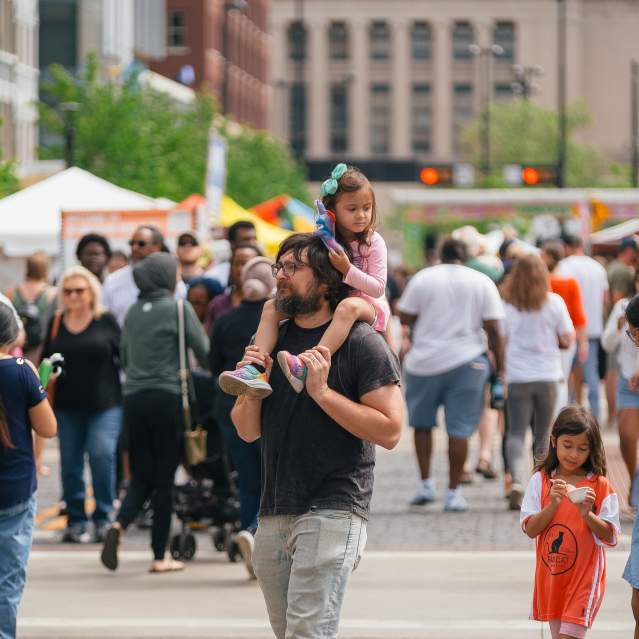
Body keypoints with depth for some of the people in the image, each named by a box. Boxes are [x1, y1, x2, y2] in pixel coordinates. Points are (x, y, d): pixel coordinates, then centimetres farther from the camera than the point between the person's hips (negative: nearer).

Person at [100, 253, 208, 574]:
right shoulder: (178, 308, -6)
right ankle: (160, 556, 4)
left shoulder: (133, 312, 10)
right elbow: (204, 351, -6)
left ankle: (119, 523, -16)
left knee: (141, 476, 12)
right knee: (164, 478, 2)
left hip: (134, 399, 5)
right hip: (167, 397, -5)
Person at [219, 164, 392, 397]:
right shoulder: (326, 238, 7)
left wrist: (347, 269, -25)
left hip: (368, 306, -6)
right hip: (325, 304, 6)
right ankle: (257, 371, -30)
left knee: (348, 307, -42)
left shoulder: (374, 242, -7)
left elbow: (378, 288, -12)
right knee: (272, 306, -8)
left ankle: (307, 368, -58)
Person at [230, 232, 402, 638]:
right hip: (274, 514, 7)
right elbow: (248, 431, 16)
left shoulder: (361, 342, -5)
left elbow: (390, 431, -12)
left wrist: (322, 392, -16)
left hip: (333, 512, -7)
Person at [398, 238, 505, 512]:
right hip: (466, 362, 0)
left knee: (422, 423, 17)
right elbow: (494, 330, -4)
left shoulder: (422, 278, 0)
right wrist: (499, 368, 0)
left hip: (425, 362, 0)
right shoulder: (482, 282, 1)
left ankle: (425, 483, 12)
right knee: (459, 428, 2)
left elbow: (405, 317, 0)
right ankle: (453, 493, 2)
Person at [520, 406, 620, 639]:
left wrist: (586, 514, -22)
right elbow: (530, 530, -5)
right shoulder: (540, 481, -1)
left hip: (584, 576, -3)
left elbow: (610, 537, -6)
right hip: (550, 575, 3)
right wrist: (553, 505, -20)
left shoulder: (600, 486, -6)